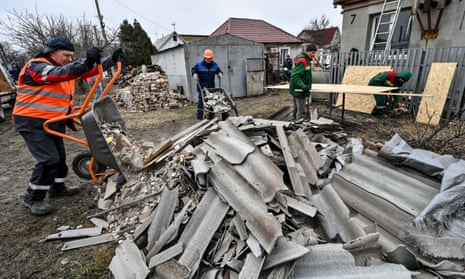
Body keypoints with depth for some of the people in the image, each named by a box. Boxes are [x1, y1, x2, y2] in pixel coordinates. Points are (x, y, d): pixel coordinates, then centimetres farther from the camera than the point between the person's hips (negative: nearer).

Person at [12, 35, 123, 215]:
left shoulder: (65, 68, 10)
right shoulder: (36, 66, -17)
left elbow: (89, 71, 8)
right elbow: (59, 74, -37)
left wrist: (111, 60, -1)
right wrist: (86, 62, -50)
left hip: (54, 121, 9)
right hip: (32, 122, -9)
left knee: (59, 156, 16)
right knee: (48, 159, -15)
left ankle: (57, 188, 34)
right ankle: (33, 198, 3)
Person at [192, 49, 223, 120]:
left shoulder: (214, 65, 6)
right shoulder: (199, 64, -3)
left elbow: (219, 71, 18)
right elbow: (193, 70, 8)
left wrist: (220, 73, -4)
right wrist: (194, 74, -13)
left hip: (211, 86, 4)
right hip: (201, 86, -4)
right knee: (201, 101, -6)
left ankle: (211, 116, 23)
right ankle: (199, 117, 1)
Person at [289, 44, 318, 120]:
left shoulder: (305, 59, 15)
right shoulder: (302, 60, -18)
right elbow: (295, 76, -28)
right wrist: (303, 86, -36)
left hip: (297, 89, 11)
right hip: (299, 90, -11)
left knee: (296, 110, 18)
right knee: (301, 111, -8)